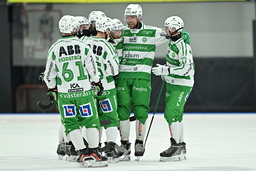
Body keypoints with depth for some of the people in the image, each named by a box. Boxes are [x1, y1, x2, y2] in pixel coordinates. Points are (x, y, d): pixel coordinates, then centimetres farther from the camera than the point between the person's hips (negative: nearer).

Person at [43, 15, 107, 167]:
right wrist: (97, 83, 12)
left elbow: (49, 74, 1)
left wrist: (52, 89, 16)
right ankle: (94, 151, 2)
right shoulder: (83, 46, -7)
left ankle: (83, 153, 1)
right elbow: (92, 68, -4)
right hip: (84, 91, -1)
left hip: (64, 93, 1)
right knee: (91, 121, 8)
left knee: (71, 124, 8)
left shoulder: (54, 49, -4)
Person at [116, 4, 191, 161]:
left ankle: (140, 142, 7)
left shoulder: (151, 33, 2)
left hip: (142, 77, -3)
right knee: (122, 109, -1)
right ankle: (124, 144, 8)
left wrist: (183, 35, -11)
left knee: (140, 109, -7)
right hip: (123, 76, 3)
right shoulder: (122, 33, 11)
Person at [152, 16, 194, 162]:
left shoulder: (183, 46, -21)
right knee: (176, 115, 13)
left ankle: (176, 148, -13)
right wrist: (166, 71, 14)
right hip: (172, 84, 10)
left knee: (171, 113, -16)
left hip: (182, 86, -10)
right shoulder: (172, 42, 10)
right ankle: (181, 147, 22)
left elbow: (185, 69, -27)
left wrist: (165, 70, -25)